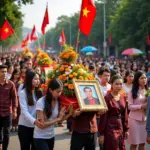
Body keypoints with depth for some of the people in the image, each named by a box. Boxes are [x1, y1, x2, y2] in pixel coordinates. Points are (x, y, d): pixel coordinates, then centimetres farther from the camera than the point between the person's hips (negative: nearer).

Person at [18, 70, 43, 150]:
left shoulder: (39, 92, 6)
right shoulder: (23, 93, -10)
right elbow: (24, 111, -20)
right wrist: (34, 121, -36)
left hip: (36, 126, 4)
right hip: (25, 126, -4)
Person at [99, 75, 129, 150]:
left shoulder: (123, 97, 5)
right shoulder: (107, 98, -14)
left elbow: (125, 114, 12)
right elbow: (103, 116, -13)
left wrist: (126, 129, 11)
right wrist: (101, 133, -12)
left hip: (120, 128, 6)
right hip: (110, 128, -6)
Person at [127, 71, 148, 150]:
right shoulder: (132, 92, -5)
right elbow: (130, 106, -9)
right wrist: (141, 106, -19)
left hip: (145, 118, 4)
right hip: (135, 119, -4)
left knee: (143, 142, 8)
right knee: (134, 143, 1)